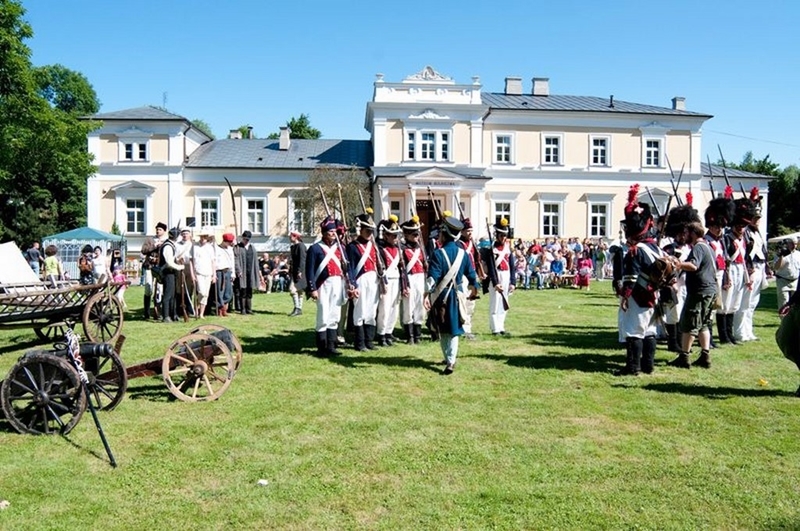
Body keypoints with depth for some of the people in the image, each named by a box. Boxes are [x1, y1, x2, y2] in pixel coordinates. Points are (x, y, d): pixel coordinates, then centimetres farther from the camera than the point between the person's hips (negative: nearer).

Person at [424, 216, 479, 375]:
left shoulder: (438, 253, -12)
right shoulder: (462, 253, 3)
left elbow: (432, 277, -20)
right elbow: (471, 273, 12)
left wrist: (427, 294, -23)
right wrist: (474, 288, 28)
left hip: (441, 295, -3)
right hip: (457, 294, 4)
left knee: (442, 329, 11)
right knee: (453, 327, 8)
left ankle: (449, 358, 19)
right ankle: (451, 360, 0)